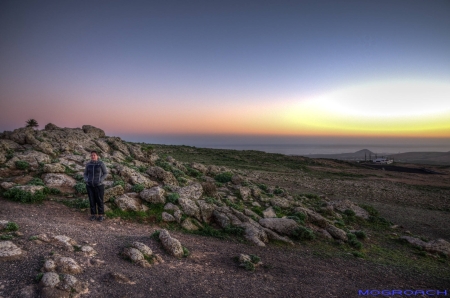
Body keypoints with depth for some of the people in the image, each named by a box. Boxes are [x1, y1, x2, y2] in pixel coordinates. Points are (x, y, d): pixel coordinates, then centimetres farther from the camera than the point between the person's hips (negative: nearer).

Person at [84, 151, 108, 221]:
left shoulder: (101, 163, -8)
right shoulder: (88, 164, 2)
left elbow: (105, 173, -2)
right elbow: (85, 174, 12)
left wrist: (100, 180, -14)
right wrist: (86, 180, -7)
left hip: (99, 185, -3)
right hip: (89, 186, 3)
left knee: (99, 201, 3)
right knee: (92, 200, 8)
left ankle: (101, 215, 16)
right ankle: (93, 215, 21)